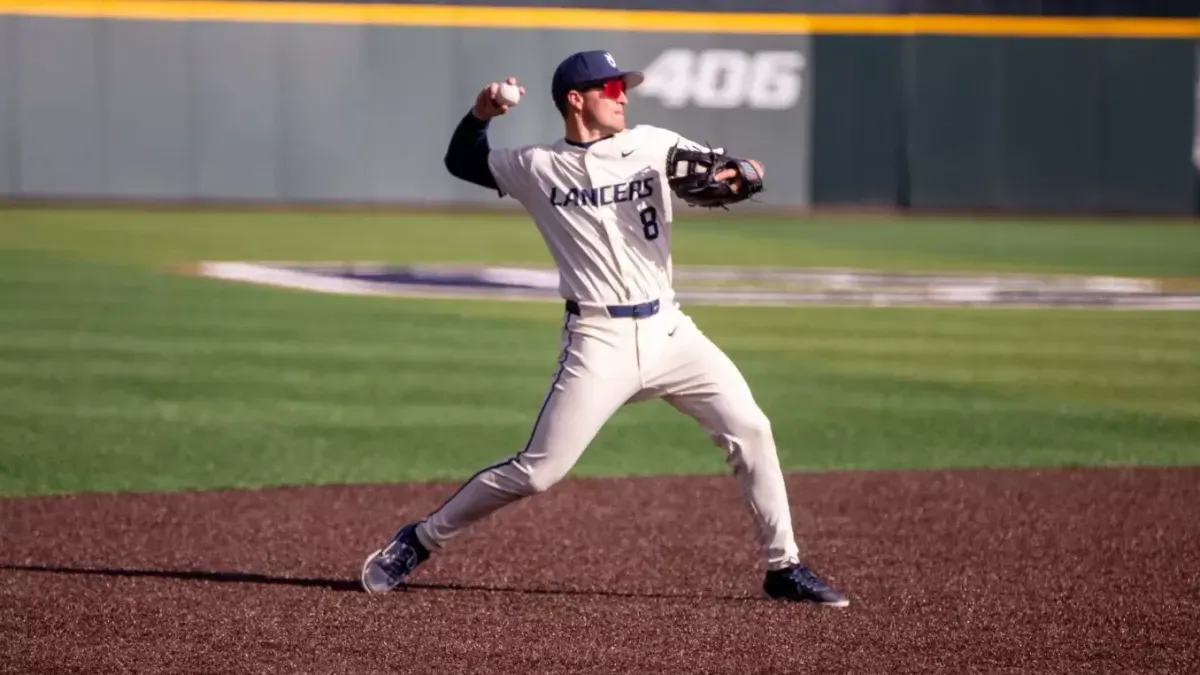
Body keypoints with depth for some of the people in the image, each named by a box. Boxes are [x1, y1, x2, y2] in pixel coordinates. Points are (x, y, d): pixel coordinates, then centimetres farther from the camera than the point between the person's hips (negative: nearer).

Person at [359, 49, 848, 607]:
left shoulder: (654, 146, 6)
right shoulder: (537, 168, 3)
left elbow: (737, 173, 2)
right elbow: (461, 162, 17)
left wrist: (737, 177, -22)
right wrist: (480, 115, -2)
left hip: (666, 329, 3)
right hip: (597, 341, -3)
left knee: (750, 431, -4)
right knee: (537, 472, -7)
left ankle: (783, 568, 7)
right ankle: (418, 541, 8)